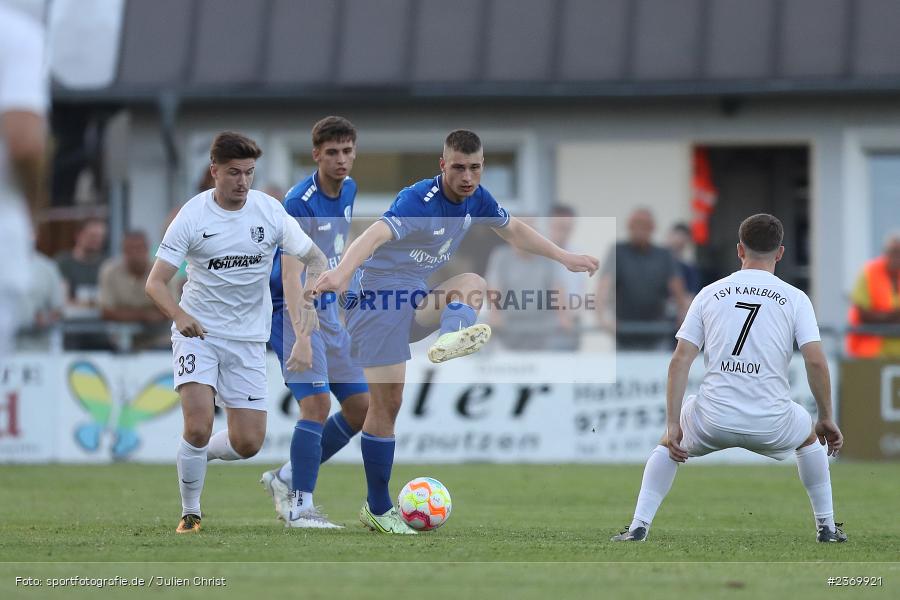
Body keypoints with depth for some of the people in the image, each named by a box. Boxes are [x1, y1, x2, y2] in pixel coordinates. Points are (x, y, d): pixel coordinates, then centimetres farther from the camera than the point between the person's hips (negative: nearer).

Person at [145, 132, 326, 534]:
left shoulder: (270, 211, -5)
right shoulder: (192, 216, -11)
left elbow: (315, 259, 3)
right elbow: (155, 282, -12)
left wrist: (308, 300, -18)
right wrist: (180, 315, -32)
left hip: (248, 338, 3)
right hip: (197, 333, -3)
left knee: (248, 444, -2)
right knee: (199, 427, -20)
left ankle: (196, 454, 31)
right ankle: (190, 513, 1)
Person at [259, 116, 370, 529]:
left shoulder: (348, 190, 5)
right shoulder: (300, 202, -20)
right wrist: (301, 334, -32)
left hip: (326, 310, 9)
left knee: (361, 408, 7)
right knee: (317, 401, -22)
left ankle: (288, 478, 19)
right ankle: (299, 507, -17)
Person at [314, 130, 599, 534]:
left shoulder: (476, 199, 1)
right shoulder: (419, 201, -24)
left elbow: (513, 230, 22)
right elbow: (376, 235, -42)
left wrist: (563, 257, 25)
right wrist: (341, 273, -60)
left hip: (413, 296, 7)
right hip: (376, 294, -7)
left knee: (473, 285, -19)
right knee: (387, 402, -6)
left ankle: (451, 339, -49)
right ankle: (377, 508, 3)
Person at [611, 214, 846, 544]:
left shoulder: (709, 294, 8)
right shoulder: (795, 299, 4)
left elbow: (680, 361, 3)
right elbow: (816, 361, -5)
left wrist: (673, 426, 4)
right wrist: (827, 420, 7)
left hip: (713, 420, 0)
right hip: (771, 424, 0)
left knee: (668, 443, 32)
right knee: (809, 437, 34)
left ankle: (639, 526, 18)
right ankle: (827, 526, 33)